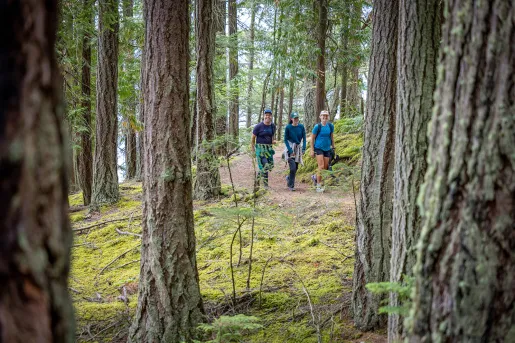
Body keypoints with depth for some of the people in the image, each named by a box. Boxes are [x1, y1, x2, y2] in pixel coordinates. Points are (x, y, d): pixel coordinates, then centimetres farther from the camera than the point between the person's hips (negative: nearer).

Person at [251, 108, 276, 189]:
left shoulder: (273, 126, 5)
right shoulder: (259, 126, -11)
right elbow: (253, 137, -1)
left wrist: (273, 141, 5)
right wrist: (252, 148, 4)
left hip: (269, 148, 6)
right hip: (260, 148, -6)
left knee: (271, 166, 7)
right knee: (264, 166, -11)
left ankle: (259, 174, 33)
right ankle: (265, 184, -1)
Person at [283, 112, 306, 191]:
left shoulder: (301, 127, -2)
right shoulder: (288, 127, -10)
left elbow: (304, 138, 2)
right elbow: (285, 139, -6)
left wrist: (304, 148, -10)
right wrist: (290, 150, -15)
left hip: (298, 148, 4)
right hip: (290, 148, -4)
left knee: (296, 167, 9)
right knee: (293, 167, -14)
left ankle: (289, 178, 36)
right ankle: (291, 185, -4)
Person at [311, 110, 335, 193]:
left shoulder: (331, 126, 1)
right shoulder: (317, 126, -10)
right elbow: (312, 138, -4)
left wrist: (333, 147, 17)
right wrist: (312, 150, -6)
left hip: (327, 149, 5)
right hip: (319, 148, -5)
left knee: (325, 167, 7)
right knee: (321, 166, -15)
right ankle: (318, 186, -12)